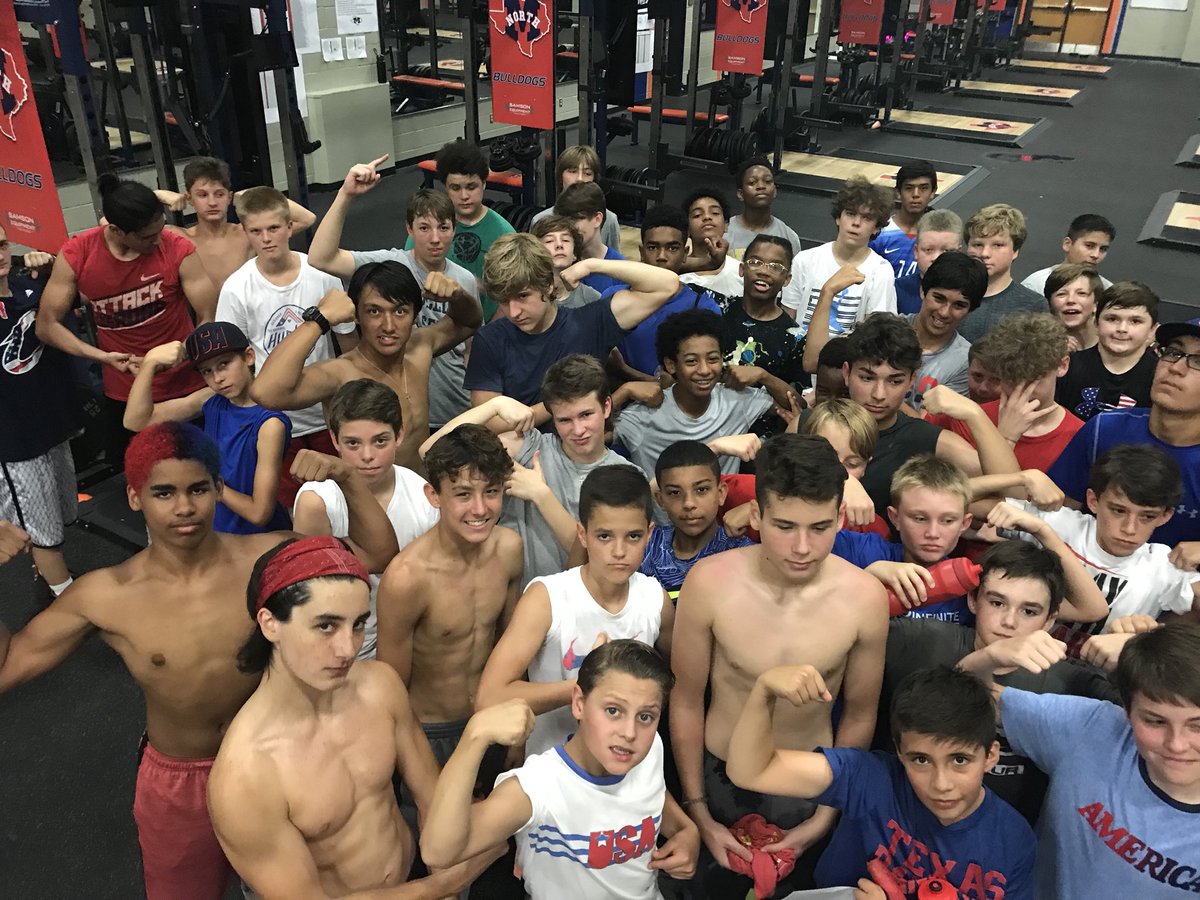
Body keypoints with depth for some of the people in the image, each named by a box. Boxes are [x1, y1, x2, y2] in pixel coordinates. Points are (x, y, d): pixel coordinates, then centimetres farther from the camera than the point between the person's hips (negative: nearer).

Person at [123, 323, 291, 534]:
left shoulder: (270, 423, -21)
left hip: (258, 539, -7)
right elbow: (136, 421, -5)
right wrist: (150, 361, -14)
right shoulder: (211, 400, -3)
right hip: (214, 528, 7)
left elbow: (259, 513, -20)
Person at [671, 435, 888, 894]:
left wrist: (825, 817, 0)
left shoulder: (864, 597, -23)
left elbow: (859, 717, -6)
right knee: (712, 884, 23)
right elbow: (686, 702, -11)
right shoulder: (709, 583, -25)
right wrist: (698, 815, -4)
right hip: (718, 776, 0)